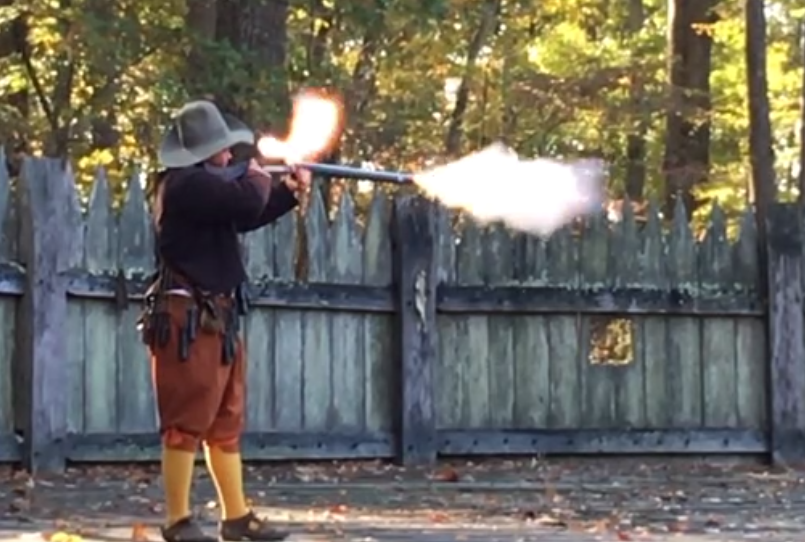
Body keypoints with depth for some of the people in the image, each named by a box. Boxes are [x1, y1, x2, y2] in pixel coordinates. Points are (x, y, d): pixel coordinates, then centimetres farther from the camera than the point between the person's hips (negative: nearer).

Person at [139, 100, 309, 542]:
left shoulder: (202, 182, 18)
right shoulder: (188, 183, -16)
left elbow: (245, 219, 29)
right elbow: (247, 204, -27)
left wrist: (289, 192, 18)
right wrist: (257, 178, -4)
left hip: (216, 319, 11)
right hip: (189, 320, -11)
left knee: (226, 422, 12)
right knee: (188, 421, -7)